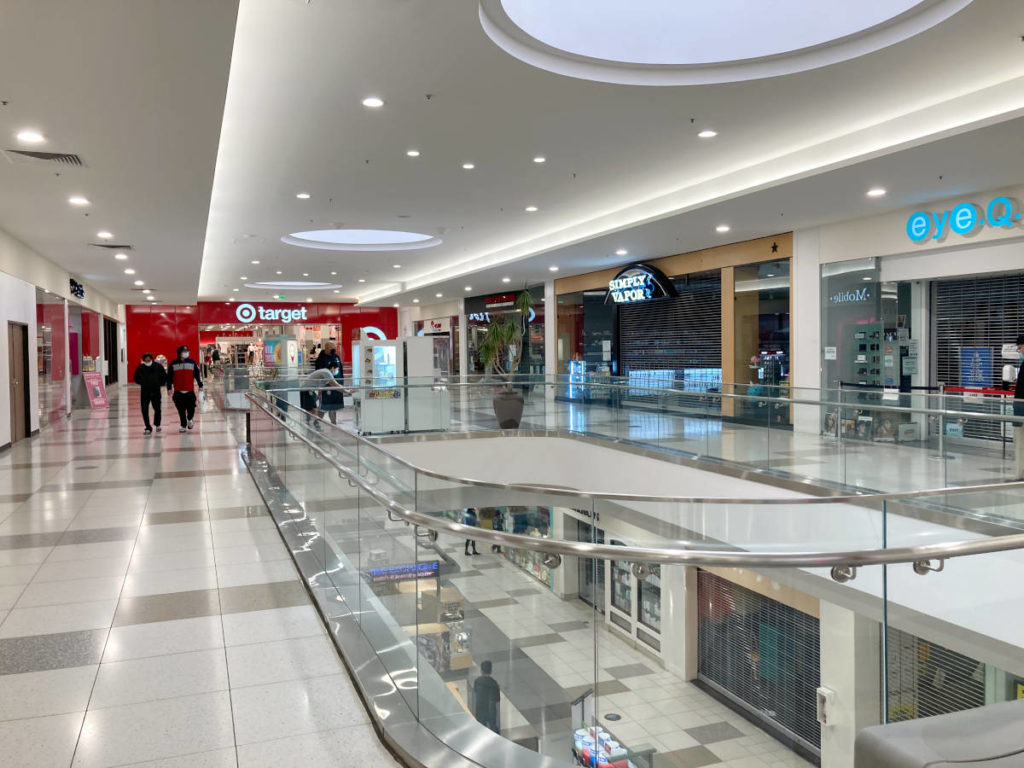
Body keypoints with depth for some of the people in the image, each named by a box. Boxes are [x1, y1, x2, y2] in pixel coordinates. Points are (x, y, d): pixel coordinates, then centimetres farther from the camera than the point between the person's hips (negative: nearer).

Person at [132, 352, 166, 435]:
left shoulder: (158, 366, -3)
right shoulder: (140, 368, -2)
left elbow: (164, 376, 9)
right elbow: (136, 378, 13)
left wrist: (160, 384, 3)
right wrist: (142, 383, 1)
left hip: (156, 391, 0)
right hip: (144, 392, 1)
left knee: (157, 409, 6)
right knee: (144, 410, -4)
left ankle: (157, 424, 31)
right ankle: (148, 428, 3)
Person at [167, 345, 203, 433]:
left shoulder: (192, 363, 5)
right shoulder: (173, 364, 2)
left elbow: (198, 374, 9)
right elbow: (169, 377, 7)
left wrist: (200, 385, 6)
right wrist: (169, 388, 3)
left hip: (190, 391, 0)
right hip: (178, 392, 0)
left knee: (191, 408, -2)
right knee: (181, 411, 3)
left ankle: (190, 419, 28)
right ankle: (183, 425, 17)